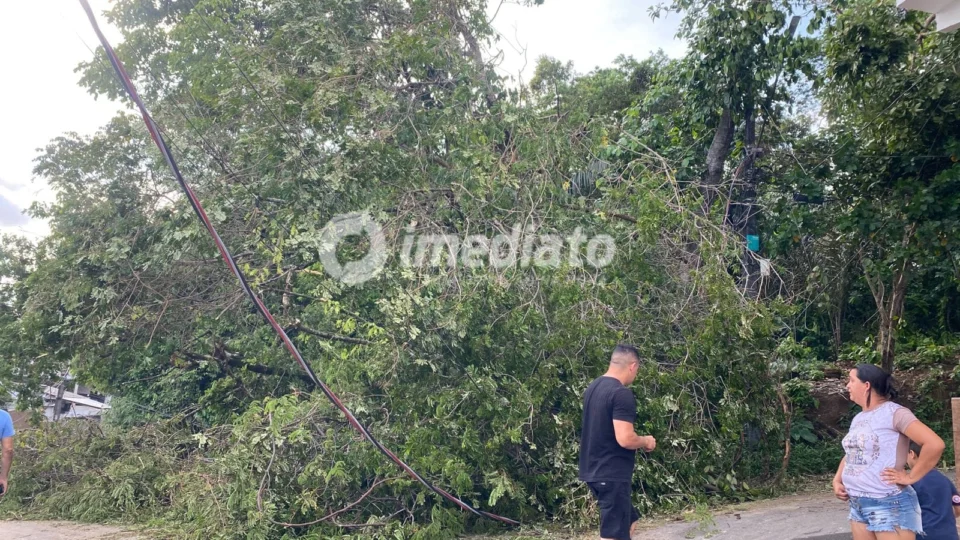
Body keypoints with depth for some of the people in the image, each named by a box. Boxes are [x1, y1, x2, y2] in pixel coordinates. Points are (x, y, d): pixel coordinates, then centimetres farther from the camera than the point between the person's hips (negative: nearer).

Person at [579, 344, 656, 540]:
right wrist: (645, 442, -4)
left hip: (594, 471, 9)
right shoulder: (622, 393, -18)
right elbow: (624, 439, -25)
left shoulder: (593, 388, 11)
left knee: (629, 522, 22)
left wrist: (638, 442, 21)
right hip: (612, 474, -9)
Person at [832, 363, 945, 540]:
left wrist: (910, 477, -15)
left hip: (889, 505, -8)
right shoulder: (858, 418, 13)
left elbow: (935, 444, -21)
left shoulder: (893, 413, -12)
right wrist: (837, 480, 9)